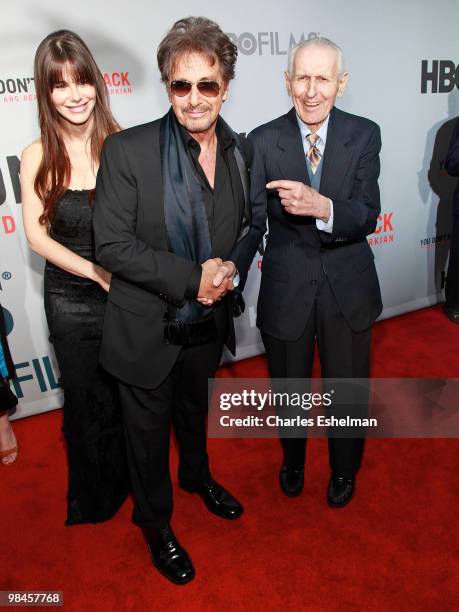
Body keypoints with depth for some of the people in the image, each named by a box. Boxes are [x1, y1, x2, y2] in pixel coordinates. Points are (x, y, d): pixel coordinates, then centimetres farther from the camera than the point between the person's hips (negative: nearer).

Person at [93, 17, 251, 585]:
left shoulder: (240, 152, -2)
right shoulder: (127, 150, -17)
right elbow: (112, 245, -19)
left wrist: (229, 270, -12)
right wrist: (192, 277, -26)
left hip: (206, 324, 5)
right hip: (147, 331, -4)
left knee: (195, 410, 30)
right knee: (148, 431, 17)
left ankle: (197, 476, 61)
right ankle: (155, 523, 45)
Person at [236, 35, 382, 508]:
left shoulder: (364, 135, -6)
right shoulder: (263, 141, -7)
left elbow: (367, 216, -17)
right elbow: (251, 223, -8)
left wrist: (321, 207, -37)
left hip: (347, 288, 1)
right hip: (285, 289, 0)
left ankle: (344, 469, 50)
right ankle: (292, 462, 53)